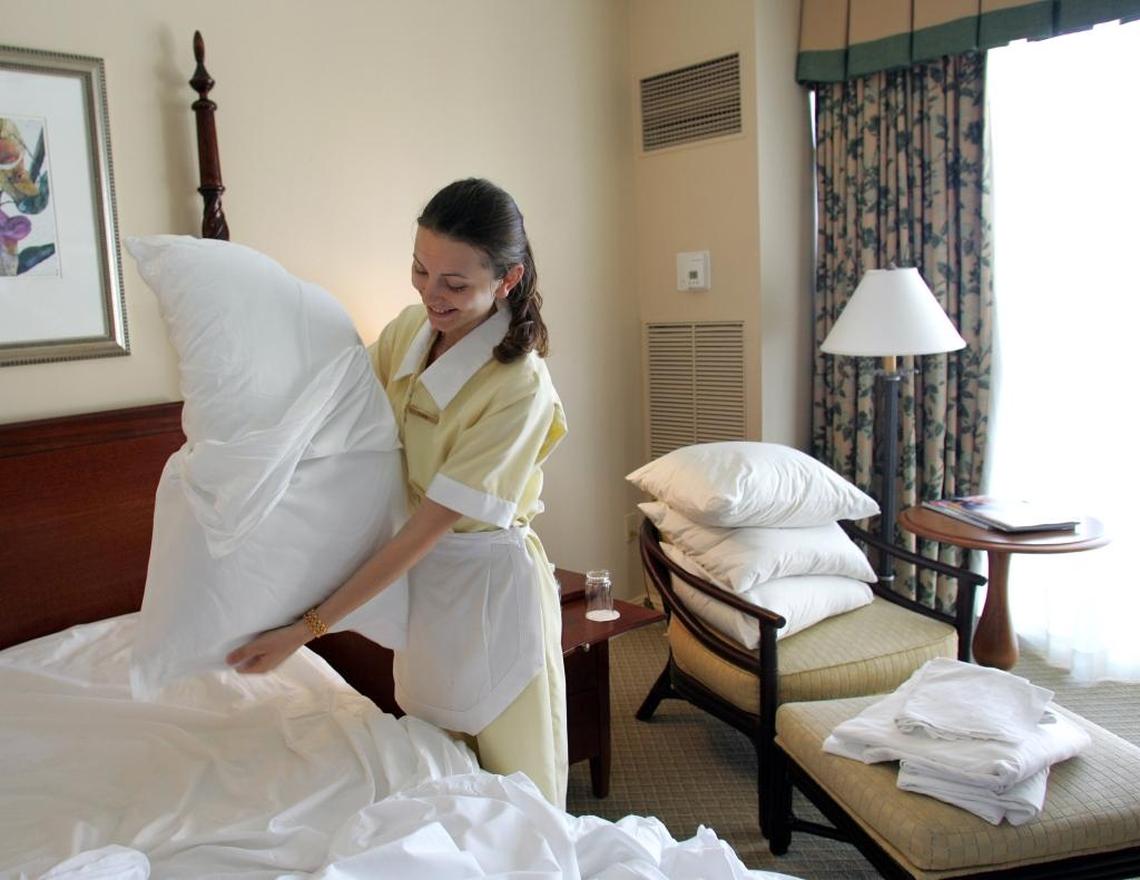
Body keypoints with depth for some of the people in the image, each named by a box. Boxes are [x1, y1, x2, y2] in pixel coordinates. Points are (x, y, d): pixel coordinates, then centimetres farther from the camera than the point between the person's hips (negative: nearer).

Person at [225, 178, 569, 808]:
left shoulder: (519, 388, -27)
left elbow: (431, 524, -26)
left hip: (489, 589, -7)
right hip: (419, 577, 7)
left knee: (512, 779, 13)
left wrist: (309, 627, -23)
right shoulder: (412, 327, -5)